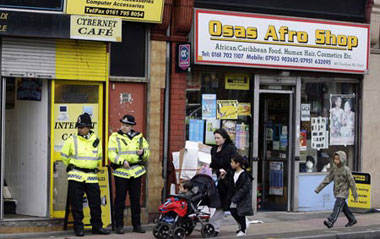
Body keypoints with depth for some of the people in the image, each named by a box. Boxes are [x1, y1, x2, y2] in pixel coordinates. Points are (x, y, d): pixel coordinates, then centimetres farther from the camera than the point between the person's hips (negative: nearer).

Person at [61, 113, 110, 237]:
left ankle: (97, 226, 15)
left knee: (95, 203, 4)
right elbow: (64, 156, 12)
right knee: (77, 204, 0)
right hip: (76, 177, -2)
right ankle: (78, 227, 8)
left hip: (91, 177, 2)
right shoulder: (72, 140, -1)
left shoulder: (96, 141, 7)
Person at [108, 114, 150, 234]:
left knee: (136, 199, 7)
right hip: (121, 172, -3)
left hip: (136, 172, 3)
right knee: (120, 199, 0)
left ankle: (137, 225, 15)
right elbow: (111, 154, -7)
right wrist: (122, 161, -21)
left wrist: (143, 152, -7)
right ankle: (119, 225, 6)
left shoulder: (139, 137, 12)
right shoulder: (115, 137, 3)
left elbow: (147, 152, 16)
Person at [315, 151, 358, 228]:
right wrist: (318, 188, 2)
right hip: (336, 191, 7)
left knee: (338, 206, -18)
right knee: (344, 207, 16)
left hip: (343, 192, -7)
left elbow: (351, 183, -10)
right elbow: (328, 179, 6)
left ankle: (330, 221, -29)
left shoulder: (346, 170, -14)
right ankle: (352, 220, 33)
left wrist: (355, 196, -7)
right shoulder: (334, 169, 3)